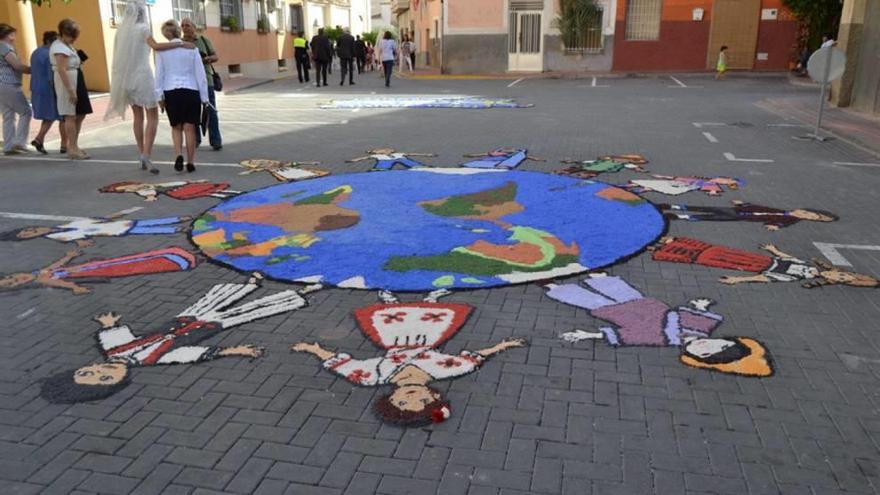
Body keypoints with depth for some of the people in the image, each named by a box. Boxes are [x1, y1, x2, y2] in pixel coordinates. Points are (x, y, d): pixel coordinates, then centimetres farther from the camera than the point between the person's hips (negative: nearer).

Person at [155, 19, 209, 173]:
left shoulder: (162, 50, 0)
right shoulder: (191, 48, 0)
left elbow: (159, 74, 0)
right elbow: (200, 74, 1)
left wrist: (159, 96, 6)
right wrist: (204, 97, 6)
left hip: (170, 92, 1)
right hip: (190, 91, -1)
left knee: (176, 127, 14)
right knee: (189, 128, 5)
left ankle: (179, 155, -7)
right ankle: (190, 163, 7)